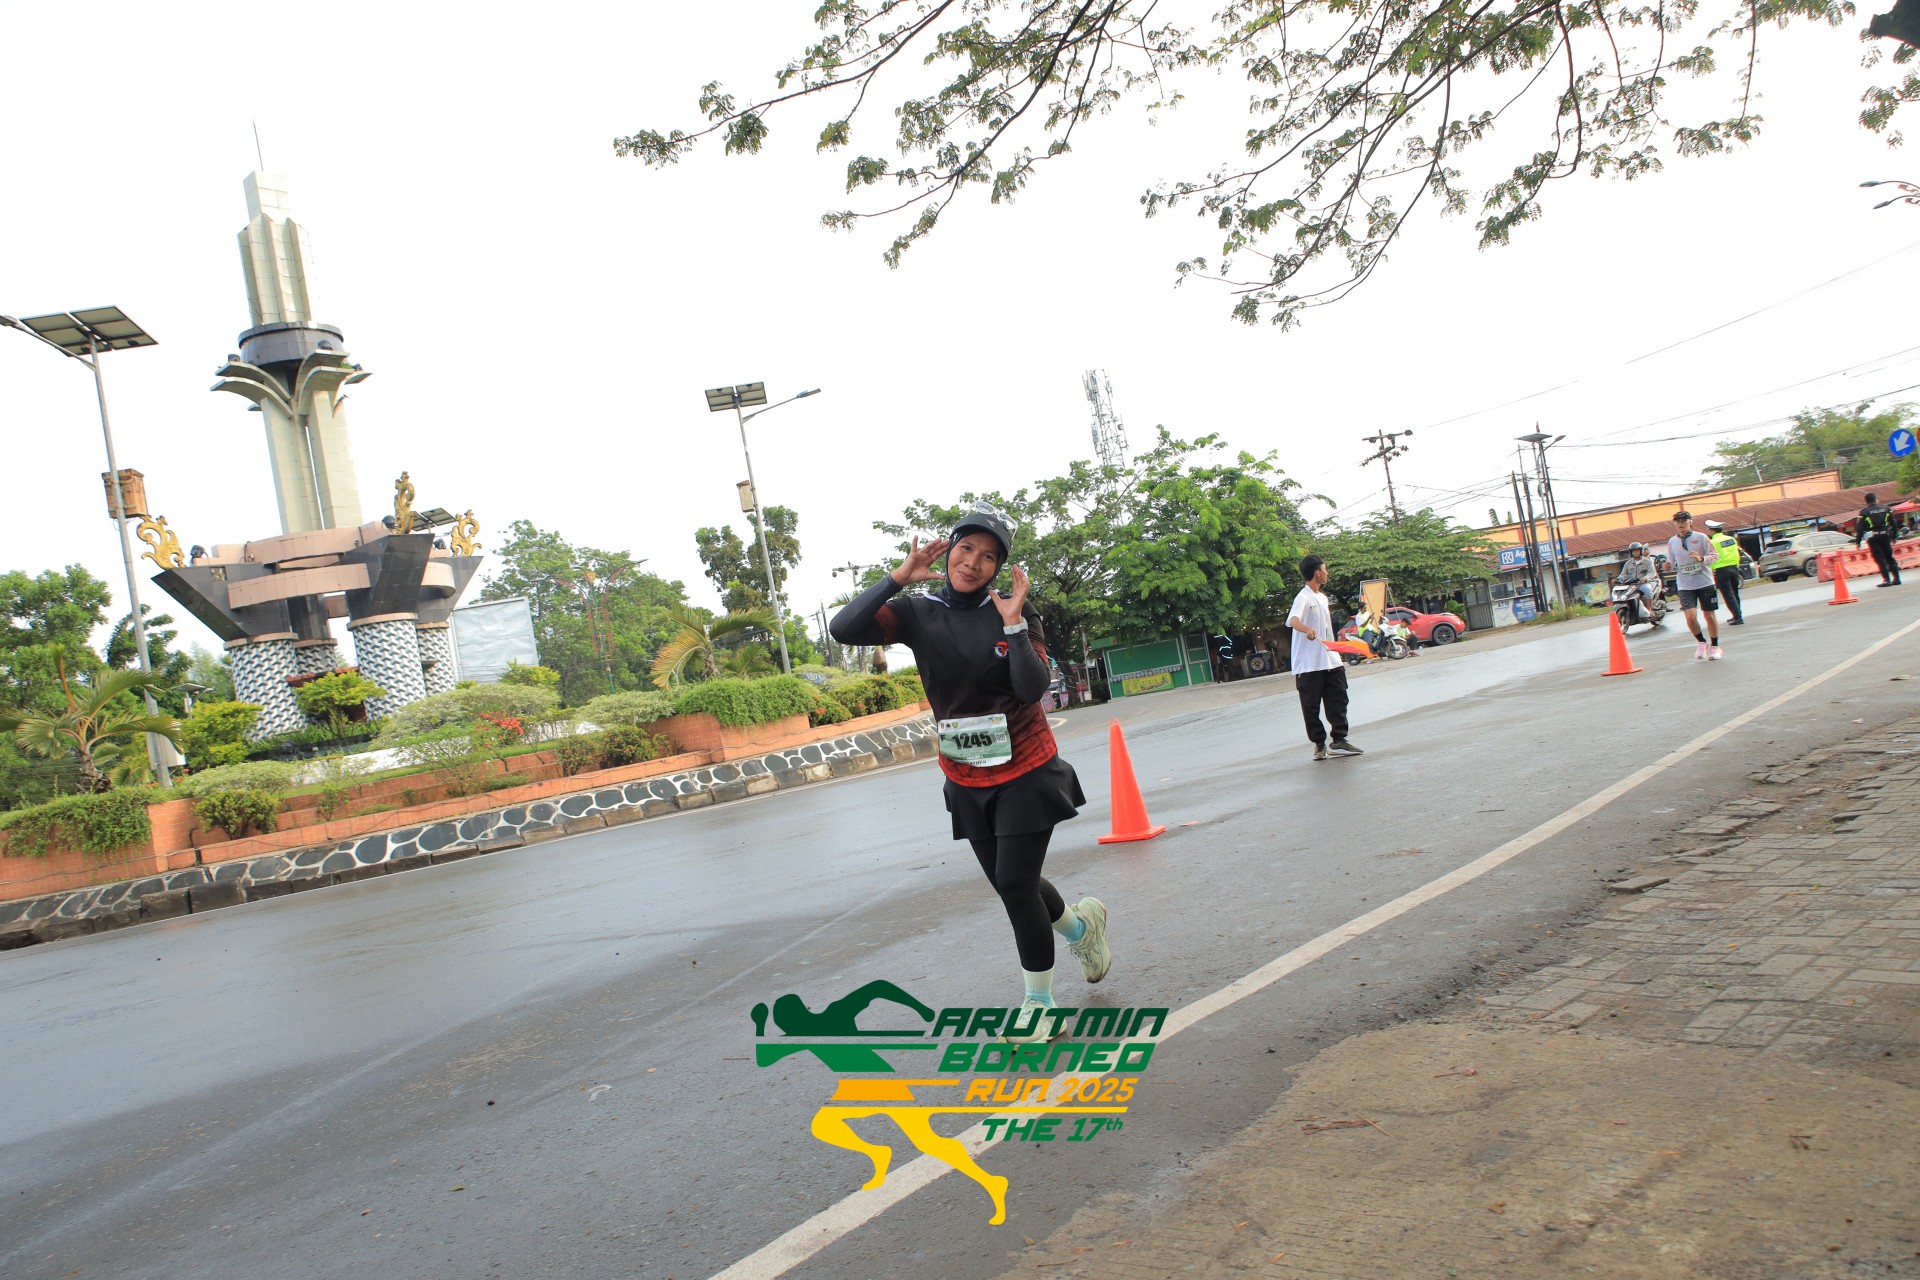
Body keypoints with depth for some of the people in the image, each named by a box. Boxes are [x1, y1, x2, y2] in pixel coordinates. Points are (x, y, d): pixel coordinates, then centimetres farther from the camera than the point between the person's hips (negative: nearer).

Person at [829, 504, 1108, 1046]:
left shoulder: (1015, 611, -9)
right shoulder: (918, 613, -6)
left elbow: (1033, 687, -21)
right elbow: (844, 629, -22)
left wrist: (1013, 622, -25)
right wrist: (900, 576, -23)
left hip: (1027, 771, -3)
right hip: (967, 781, 4)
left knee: (1015, 882, -5)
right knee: (1010, 884, 15)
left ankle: (1039, 1002, 15)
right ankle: (1080, 923, 47)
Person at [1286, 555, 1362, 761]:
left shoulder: (1322, 597, 16)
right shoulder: (1303, 598, -13)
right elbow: (1293, 620, -34)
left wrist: (1337, 655, 25)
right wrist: (1307, 629, -55)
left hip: (1330, 661, 8)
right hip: (1309, 665, -8)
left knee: (1338, 701, 4)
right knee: (1311, 706, 2)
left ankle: (1339, 740, 7)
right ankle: (1319, 744, 11)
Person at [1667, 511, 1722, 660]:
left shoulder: (1701, 537, -1)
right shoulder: (1672, 541, 6)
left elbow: (1714, 556, -1)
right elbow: (1672, 563, 15)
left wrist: (1701, 558, -20)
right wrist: (1668, 566, -8)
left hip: (1705, 582, -1)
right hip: (1685, 586, 1)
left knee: (1709, 615, 6)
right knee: (1691, 616, -13)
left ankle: (1714, 647, 22)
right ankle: (1702, 642, 12)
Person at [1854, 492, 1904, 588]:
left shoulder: (1864, 512, -3)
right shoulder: (1885, 508, 9)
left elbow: (1859, 528, -6)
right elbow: (1893, 523, 13)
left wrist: (1857, 541, -3)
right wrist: (1893, 536, 21)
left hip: (1872, 537, -4)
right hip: (1885, 536, 4)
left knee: (1880, 559, -4)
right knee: (1889, 557, 13)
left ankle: (1886, 580, -9)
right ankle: (1896, 578, 13)